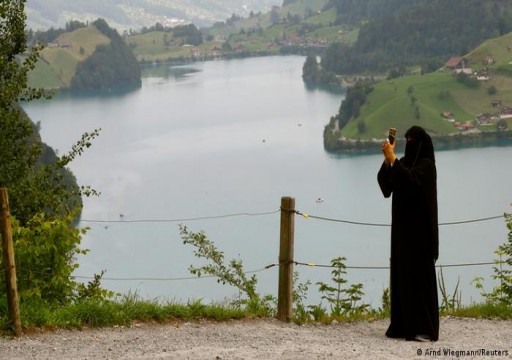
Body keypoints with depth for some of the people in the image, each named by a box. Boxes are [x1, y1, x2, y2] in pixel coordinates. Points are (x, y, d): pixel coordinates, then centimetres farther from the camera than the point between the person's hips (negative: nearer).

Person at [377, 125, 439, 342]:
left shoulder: (426, 164, -9)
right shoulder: (404, 163, 13)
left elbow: (411, 180, -27)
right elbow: (385, 184, 3)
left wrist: (393, 159, -23)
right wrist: (387, 161, -10)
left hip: (418, 227, -8)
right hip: (402, 226, 8)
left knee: (419, 275, -10)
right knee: (402, 273, 7)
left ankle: (425, 328, -11)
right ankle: (405, 325, 12)